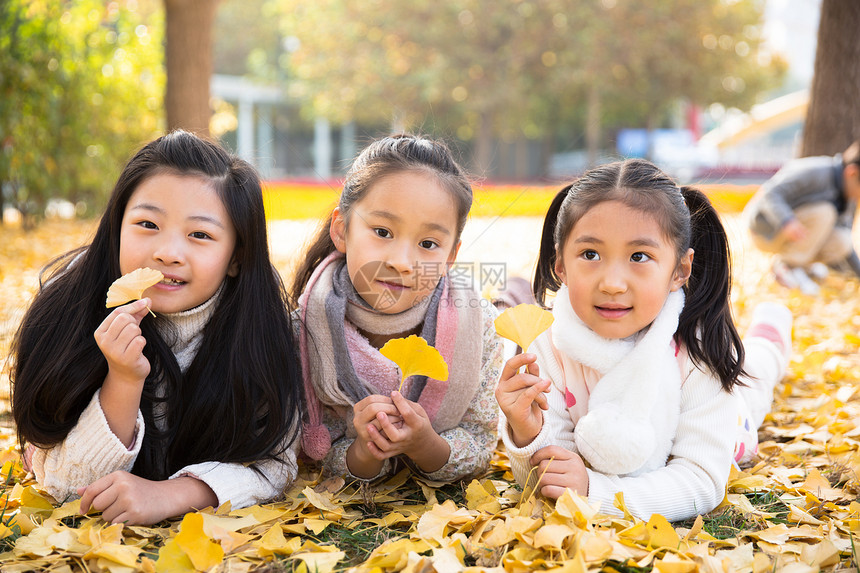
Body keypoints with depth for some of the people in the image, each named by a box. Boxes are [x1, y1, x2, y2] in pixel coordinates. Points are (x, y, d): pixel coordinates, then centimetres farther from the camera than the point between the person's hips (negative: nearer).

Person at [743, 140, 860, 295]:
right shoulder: (815, 173, -23)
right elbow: (770, 193, -29)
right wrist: (786, 222, -46)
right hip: (766, 230, -7)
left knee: (842, 242, -20)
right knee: (824, 213, -29)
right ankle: (787, 266, -16)